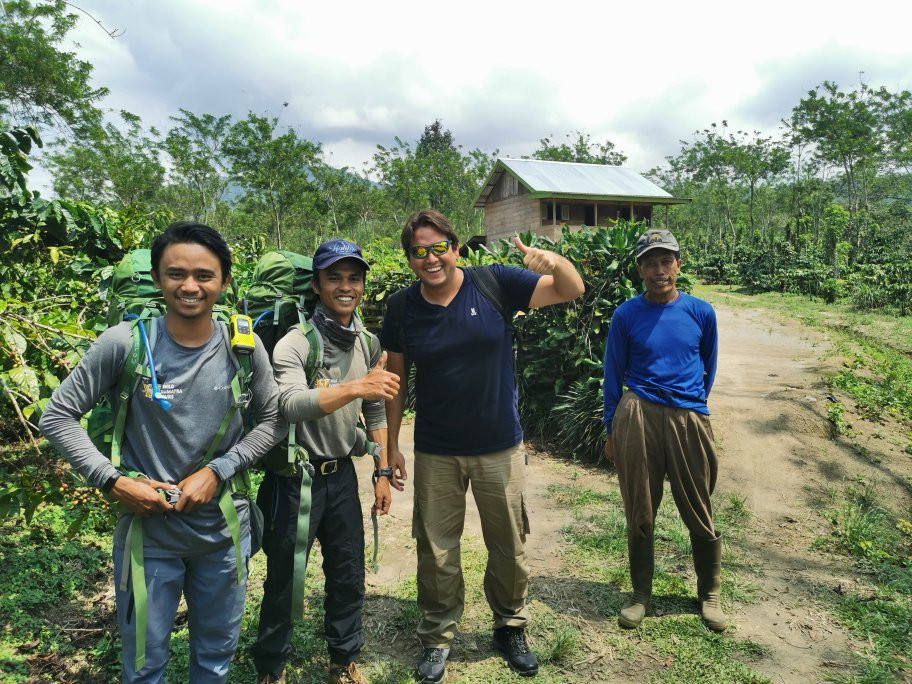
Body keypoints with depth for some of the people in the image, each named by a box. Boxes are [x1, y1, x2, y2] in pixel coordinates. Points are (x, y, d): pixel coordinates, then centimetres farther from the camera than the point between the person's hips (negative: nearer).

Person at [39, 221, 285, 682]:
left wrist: (217, 471, -12)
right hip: (147, 531, -1)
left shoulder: (243, 345, -8)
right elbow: (57, 416, -5)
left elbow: (273, 420, 0)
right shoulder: (124, 343, -13)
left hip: (224, 530, 2)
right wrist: (112, 480, -15)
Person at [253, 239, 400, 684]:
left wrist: (382, 473, 9)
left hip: (343, 474, 6)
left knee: (349, 578, 16)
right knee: (283, 581, 11)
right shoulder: (296, 342, -17)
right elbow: (291, 405, -34)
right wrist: (356, 386, -45)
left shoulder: (369, 343, 3)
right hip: (296, 478, -5)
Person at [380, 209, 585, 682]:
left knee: (509, 547, 17)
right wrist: (391, 446, 3)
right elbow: (395, 379, 2)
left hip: (499, 447, 0)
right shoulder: (402, 307, -6)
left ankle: (510, 628, 42)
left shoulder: (494, 283, -11)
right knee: (436, 550, 14)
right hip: (435, 453, 1)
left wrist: (554, 261, -32)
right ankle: (437, 637, 37)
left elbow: (572, 291, -9)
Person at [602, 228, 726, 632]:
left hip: (689, 419, 1)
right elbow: (613, 374, 4)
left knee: (699, 514, 11)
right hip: (638, 417, -1)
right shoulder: (626, 315, -1)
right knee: (639, 514, 8)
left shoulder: (701, 312, 2)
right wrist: (611, 430, 5)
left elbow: (708, 367, 15)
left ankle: (710, 593, 32)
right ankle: (641, 593, 27)